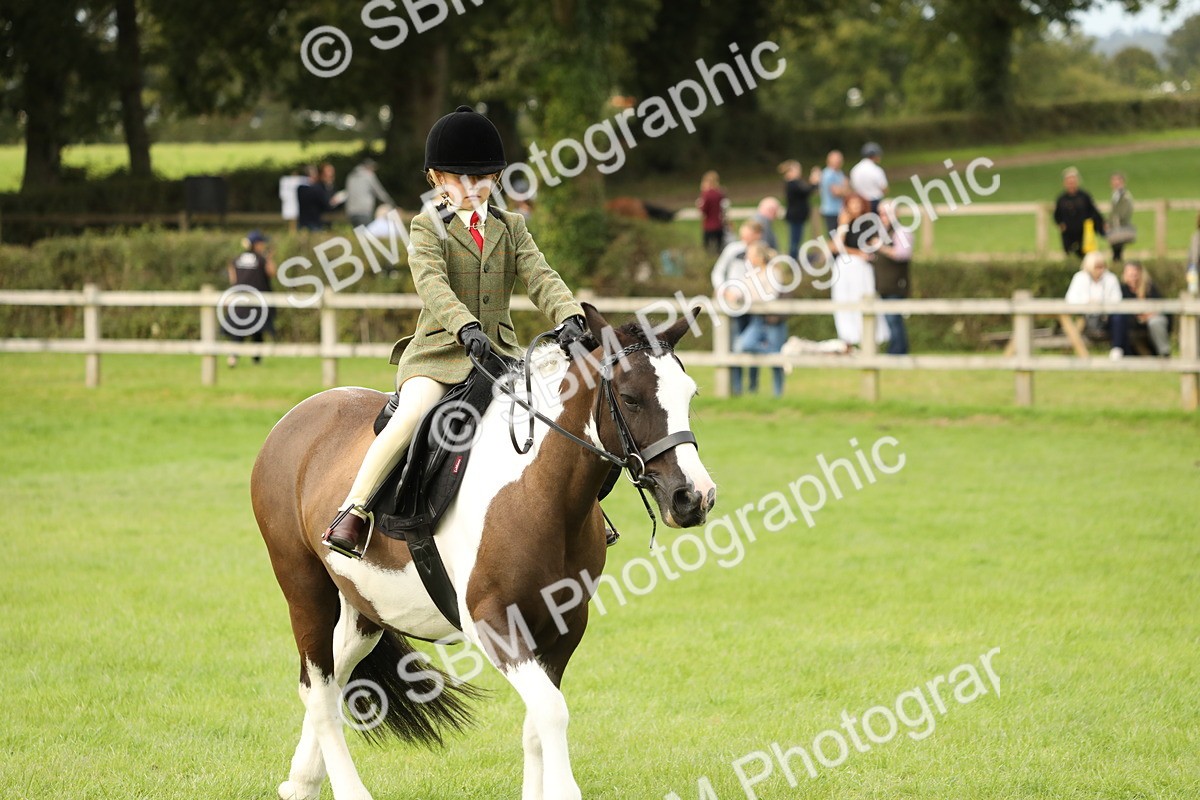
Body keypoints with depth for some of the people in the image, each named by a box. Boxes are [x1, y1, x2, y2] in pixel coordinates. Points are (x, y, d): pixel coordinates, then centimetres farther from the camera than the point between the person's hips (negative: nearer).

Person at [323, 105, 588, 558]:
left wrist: (569, 317, -23)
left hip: (501, 350, 5)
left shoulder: (510, 228, 13)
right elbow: (431, 283, -18)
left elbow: (540, 278, -1)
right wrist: (466, 327, -37)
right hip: (440, 349, -4)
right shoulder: (429, 228, 0)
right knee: (411, 416, -29)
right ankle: (351, 513, -26)